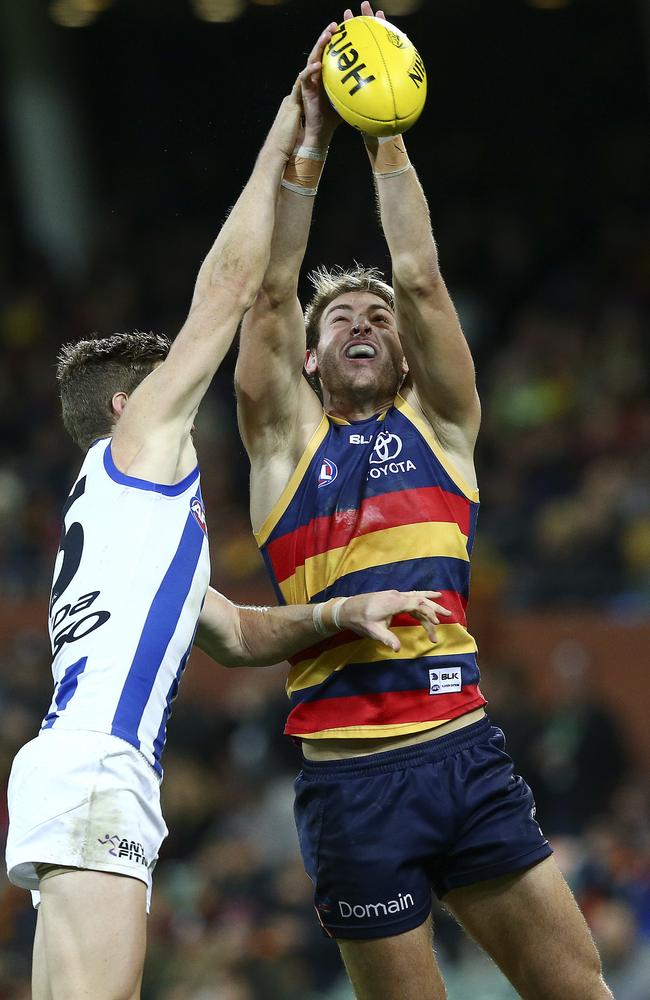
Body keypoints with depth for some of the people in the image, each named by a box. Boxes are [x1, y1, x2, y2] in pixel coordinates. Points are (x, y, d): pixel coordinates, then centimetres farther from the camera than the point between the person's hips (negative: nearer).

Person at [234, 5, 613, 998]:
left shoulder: (439, 425, 14)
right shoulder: (286, 439, 11)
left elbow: (421, 279, 5)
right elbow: (271, 292, 2)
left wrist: (386, 134, 4)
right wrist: (312, 140, -2)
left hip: (466, 754, 2)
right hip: (352, 778, -2)